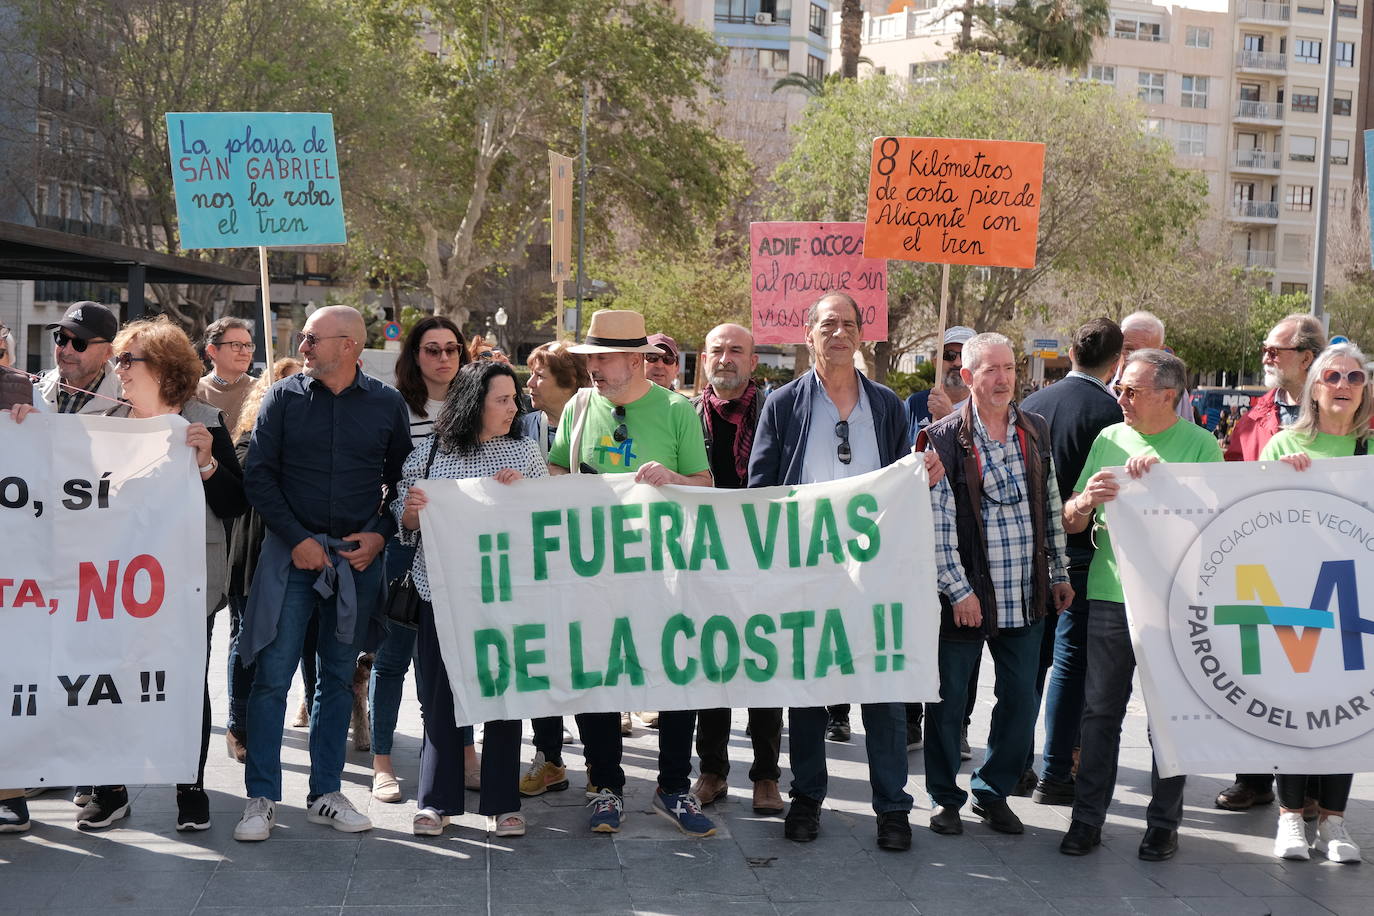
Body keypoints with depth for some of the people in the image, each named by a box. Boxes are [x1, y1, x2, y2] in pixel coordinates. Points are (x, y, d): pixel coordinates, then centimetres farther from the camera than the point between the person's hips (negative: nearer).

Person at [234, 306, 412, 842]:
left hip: (359, 557, 1)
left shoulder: (388, 405, 4)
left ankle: (326, 793, 19)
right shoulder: (284, 398, 1)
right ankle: (262, 799, 4)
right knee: (272, 675, -5)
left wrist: (380, 534, -4)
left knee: (339, 677, 9)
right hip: (292, 553, -1)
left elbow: (403, 479, 10)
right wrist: (297, 539, -9)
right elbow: (258, 475, -1)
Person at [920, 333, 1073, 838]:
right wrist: (958, 589, -14)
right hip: (964, 597, -4)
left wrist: (1059, 574, 13)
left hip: (1026, 597, 5)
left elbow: (1051, 507, 15)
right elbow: (938, 522, -11)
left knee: (1021, 700, 9)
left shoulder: (1036, 430, 8)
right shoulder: (944, 437, -8)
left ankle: (993, 791, 26)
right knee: (948, 701, 6)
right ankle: (945, 797, 22)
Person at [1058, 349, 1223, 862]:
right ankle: (1088, 819, 12)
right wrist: (1086, 500, -13)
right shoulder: (1109, 440, 9)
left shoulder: (1200, 445, -1)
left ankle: (1164, 822, 17)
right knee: (1100, 711, 5)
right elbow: (1070, 523, 10)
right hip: (1110, 594, 3)